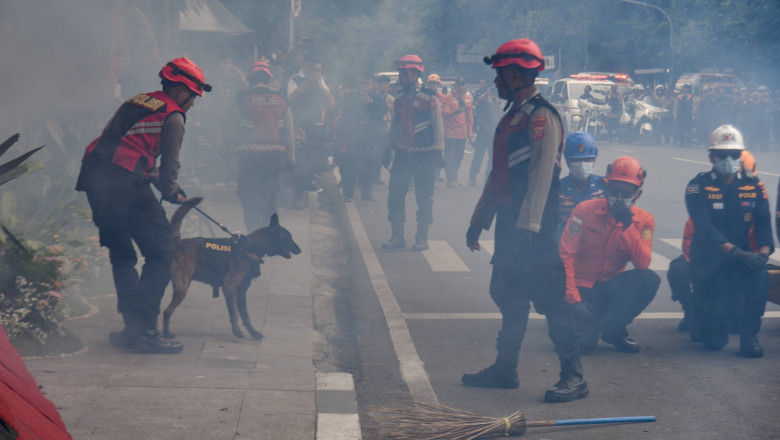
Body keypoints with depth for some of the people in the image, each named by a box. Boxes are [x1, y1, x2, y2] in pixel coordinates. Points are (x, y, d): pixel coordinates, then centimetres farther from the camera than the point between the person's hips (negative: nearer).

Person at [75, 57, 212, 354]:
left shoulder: (137, 102, 25)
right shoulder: (172, 117, 1)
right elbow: (169, 165, -2)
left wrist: (152, 177, 26)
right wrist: (172, 194, 16)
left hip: (93, 177, 9)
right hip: (125, 184, -9)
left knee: (121, 254, 18)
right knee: (161, 252, -3)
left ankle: (133, 326, 17)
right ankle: (143, 329, -7)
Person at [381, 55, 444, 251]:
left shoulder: (429, 98, -8)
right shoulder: (399, 99, 9)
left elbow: (437, 126, -6)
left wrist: (438, 152, -8)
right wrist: (388, 150, 18)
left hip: (424, 156, -5)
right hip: (403, 154, 5)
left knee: (424, 197, 1)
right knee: (395, 194, 2)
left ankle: (422, 238, 9)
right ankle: (397, 237, 11)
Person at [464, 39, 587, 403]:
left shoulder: (541, 117, -13)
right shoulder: (512, 116, 17)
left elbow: (541, 176, -20)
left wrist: (527, 228, -26)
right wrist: (479, 220, 24)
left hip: (534, 227, -10)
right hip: (509, 222, 10)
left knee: (549, 297, -7)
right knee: (507, 295, 14)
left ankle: (573, 376, -2)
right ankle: (505, 369, 25)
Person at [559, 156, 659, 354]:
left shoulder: (643, 220, -4)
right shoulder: (586, 210, -10)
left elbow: (643, 264, -17)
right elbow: (565, 255, -12)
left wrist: (627, 225, -26)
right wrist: (573, 298, -19)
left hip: (613, 285, 3)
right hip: (583, 287, -3)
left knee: (649, 280, -28)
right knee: (584, 343, -25)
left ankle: (612, 329, -6)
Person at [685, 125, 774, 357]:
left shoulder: (754, 187, 7)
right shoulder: (698, 187, -6)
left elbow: (764, 224, -1)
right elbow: (705, 228, -18)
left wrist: (763, 251, -23)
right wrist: (737, 253, -31)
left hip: (742, 255, 3)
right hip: (708, 260, -3)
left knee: (761, 276, -35)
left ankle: (749, 335, -15)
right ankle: (702, 319, 28)